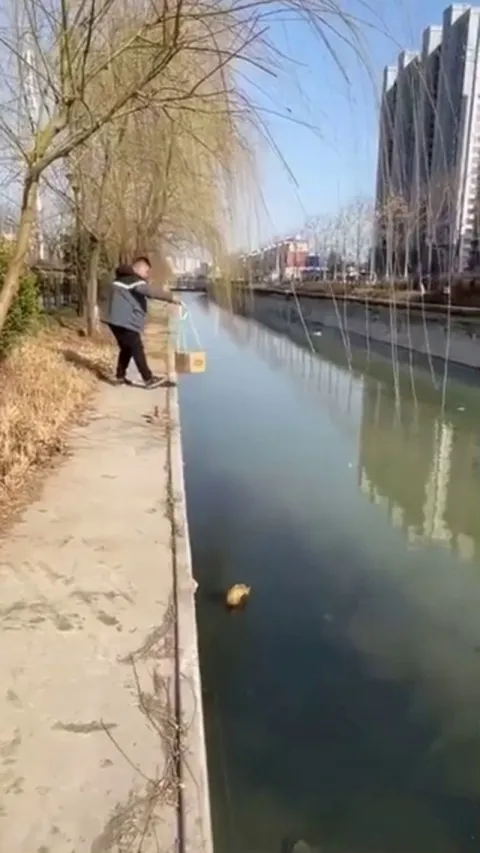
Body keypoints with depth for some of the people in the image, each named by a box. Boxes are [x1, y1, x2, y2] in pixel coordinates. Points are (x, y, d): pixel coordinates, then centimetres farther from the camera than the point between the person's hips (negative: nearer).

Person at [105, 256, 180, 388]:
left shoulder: (123, 278, 21)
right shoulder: (133, 279, -13)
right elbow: (151, 291, -25)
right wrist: (170, 297, -24)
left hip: (117, 320, 10)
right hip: (125, 321, -10)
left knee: (126, 348, 18)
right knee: (137, 349, -8)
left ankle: (120, 377, 22)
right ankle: (149, 379, -5)